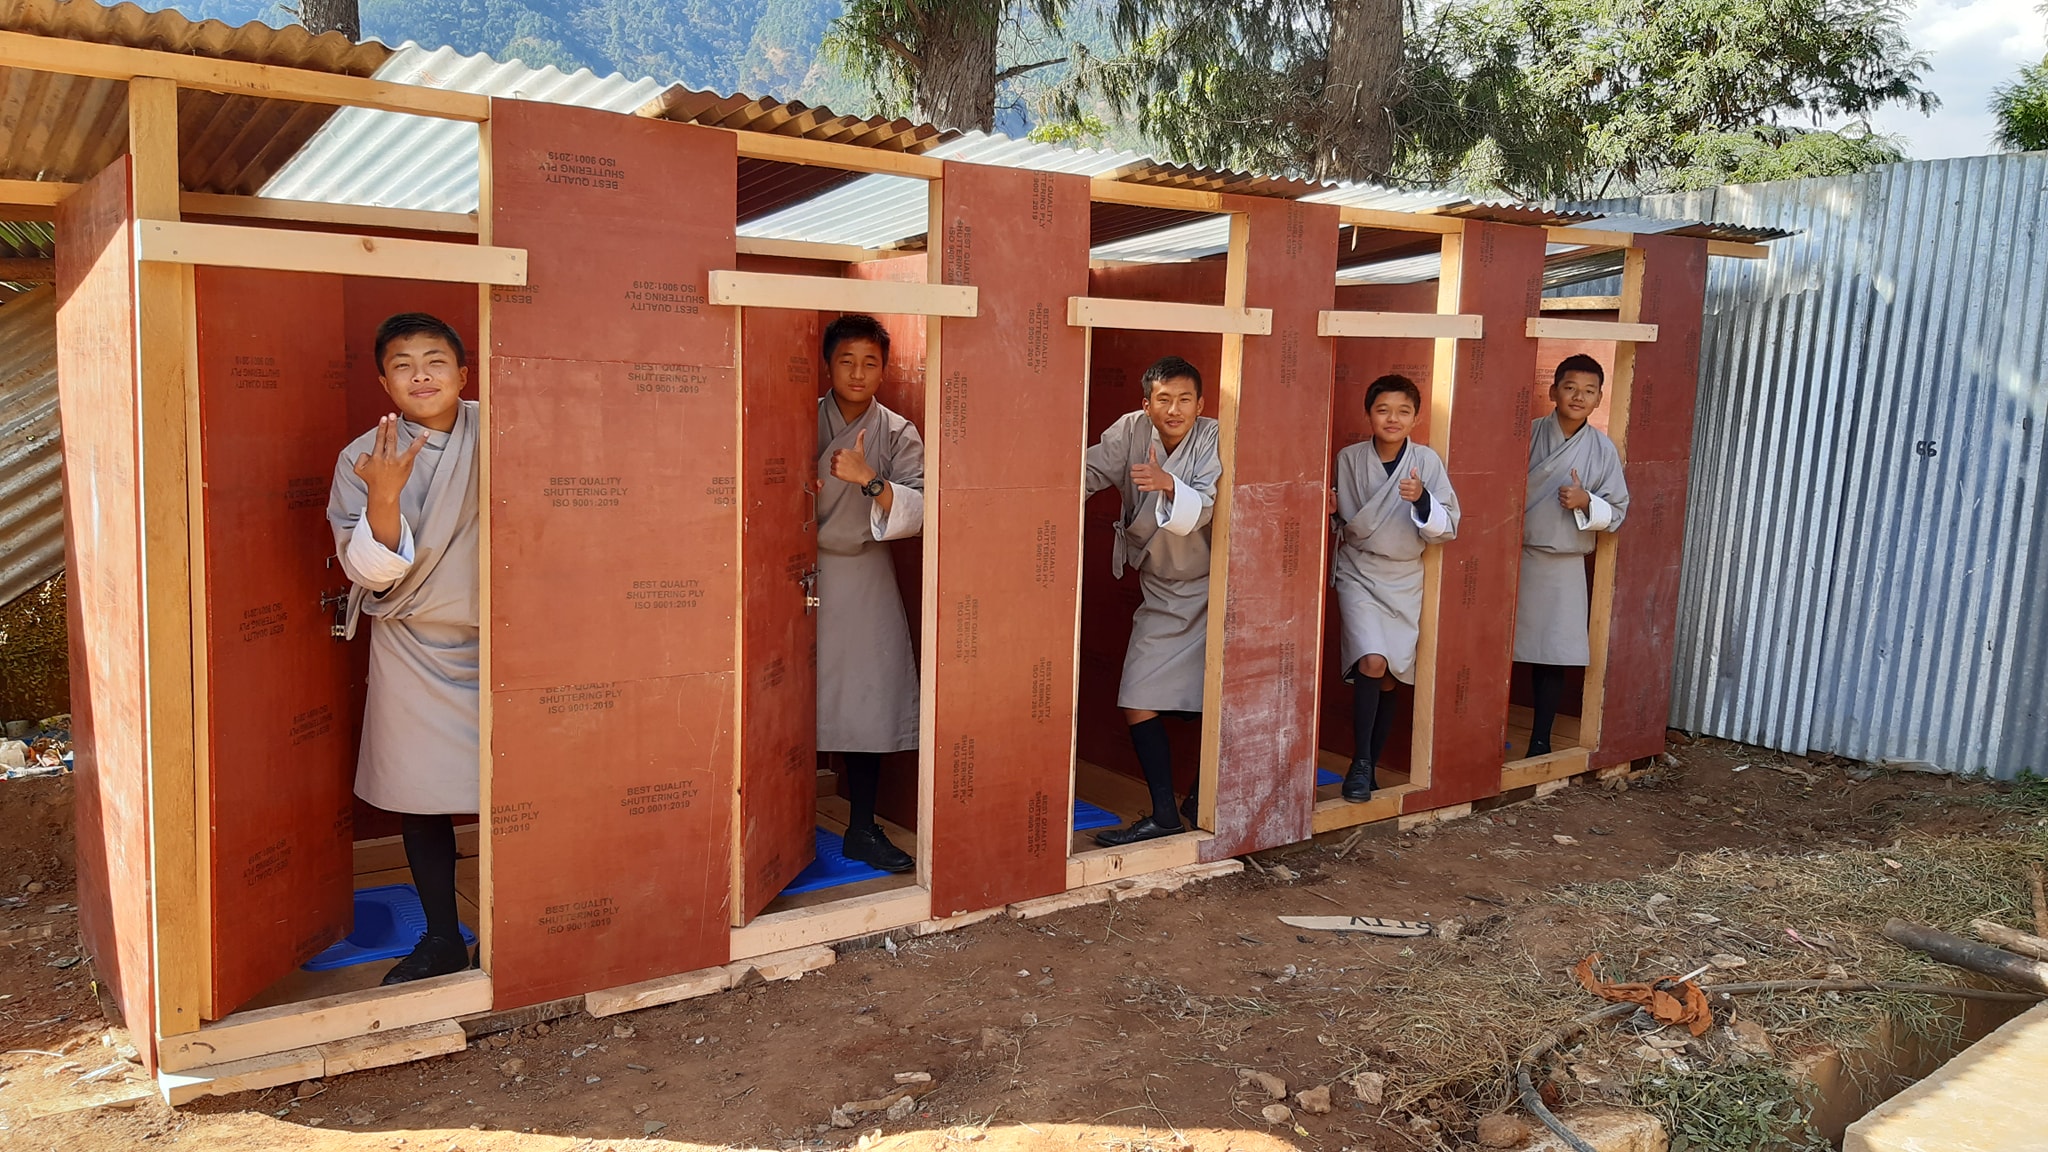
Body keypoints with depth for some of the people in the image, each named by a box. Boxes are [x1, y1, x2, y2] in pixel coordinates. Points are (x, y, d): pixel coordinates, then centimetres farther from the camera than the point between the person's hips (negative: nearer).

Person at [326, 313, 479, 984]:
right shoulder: (363, 459, -4)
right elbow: (369, 571, -10)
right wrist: (383, 498, -27)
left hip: (494, 640, 0)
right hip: (412, 652, 1)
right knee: (420, 798, 8)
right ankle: (441, 939, 25)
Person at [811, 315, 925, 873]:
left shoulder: (897, 435, 2)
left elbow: (917, 511, -11)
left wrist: (869, 480, -27)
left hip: (864, 580, 1)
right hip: (803, 574, -1)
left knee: (867, 701, 2)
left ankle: (862, 829, 15)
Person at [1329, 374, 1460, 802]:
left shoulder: (1427, 461, -6)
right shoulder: (1349, 459, -5)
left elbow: (1445, 529, -6)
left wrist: (1422, 499, -25)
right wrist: (1331, 514, -16)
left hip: (1405, 578, 1)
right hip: (1358, 572, -1)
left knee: (1390, 680, 8)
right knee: (1372, 663, -22)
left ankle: (1371, 766, 26)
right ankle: (1360, 763, -6)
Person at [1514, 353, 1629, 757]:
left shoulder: (1603, 449, 1)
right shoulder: (1528, 435, -3)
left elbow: (1616, 512, 3)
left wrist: (1585, 502, -14)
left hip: (1563, 566, 1)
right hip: (1515, 557, -1)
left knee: (1553, 657, 5)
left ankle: (1540, 740, 19)